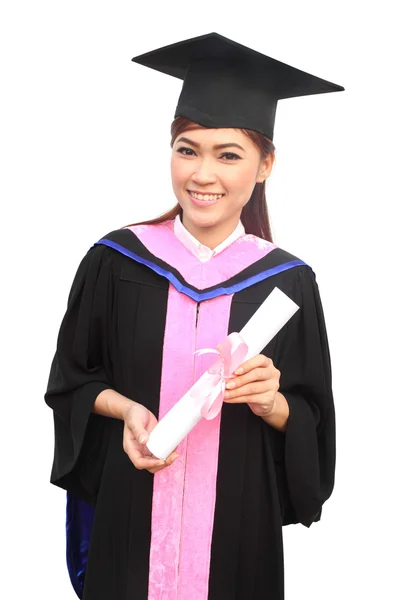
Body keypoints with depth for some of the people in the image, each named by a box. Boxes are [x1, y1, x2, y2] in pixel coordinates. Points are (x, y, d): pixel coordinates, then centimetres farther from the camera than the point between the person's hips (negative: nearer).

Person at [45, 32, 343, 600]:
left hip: (238, 516, 0)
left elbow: (311, 422, 0)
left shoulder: (288, 283, -6)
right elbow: (71, 378, 3)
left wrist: (271, 404, -21)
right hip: (128, 511, 0)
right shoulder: (116, 261, -6)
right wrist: (125, 408, -16)